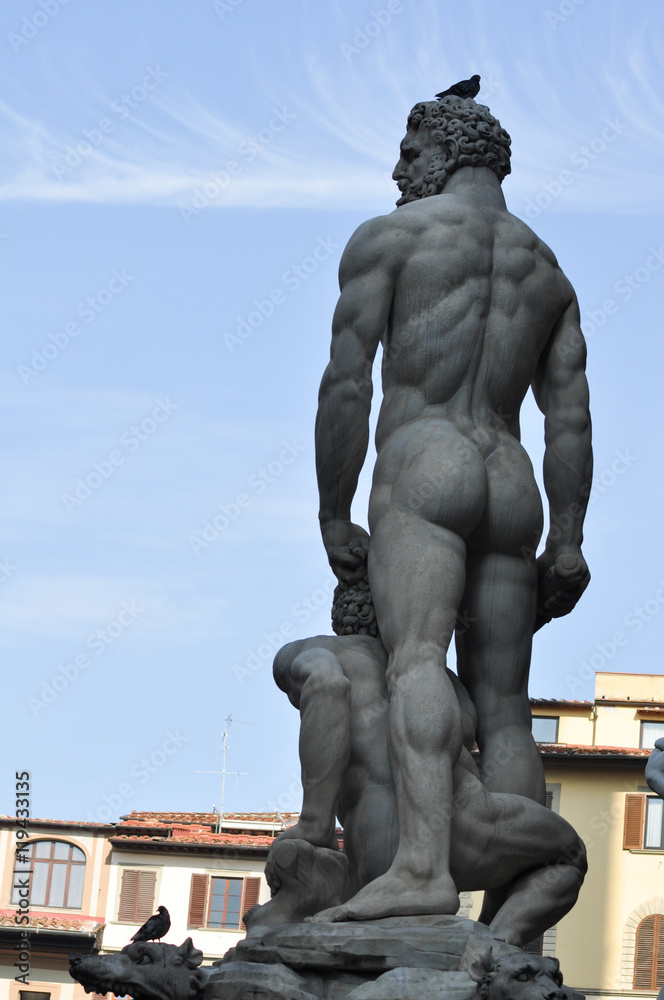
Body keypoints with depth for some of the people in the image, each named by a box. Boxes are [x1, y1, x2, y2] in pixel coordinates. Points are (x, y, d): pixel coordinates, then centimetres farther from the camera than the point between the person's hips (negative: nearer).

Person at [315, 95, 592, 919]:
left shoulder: (386, 237, 7)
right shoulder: (548, 270, 23)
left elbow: (346, 383, -2)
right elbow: (570, 411, 12)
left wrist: (332, 518, 1)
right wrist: (567, 541, 7)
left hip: (421, 470, -6)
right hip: (511, 489, 6)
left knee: (415, 659, -23)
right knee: (502, 707, 4)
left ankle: (421, 867, -44)